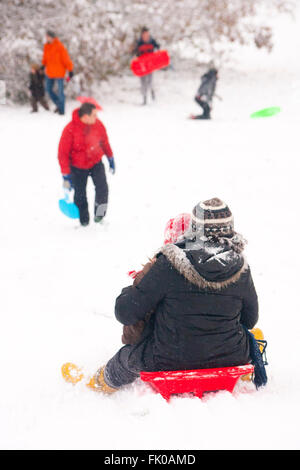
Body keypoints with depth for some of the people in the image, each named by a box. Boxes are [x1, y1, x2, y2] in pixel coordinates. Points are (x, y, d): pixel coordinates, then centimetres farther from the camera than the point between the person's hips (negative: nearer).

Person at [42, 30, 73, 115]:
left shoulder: (60, 47, -16)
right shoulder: (46, 46, 3)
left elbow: (66, 59, -14)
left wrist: (70, 70, -13)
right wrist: (43, 65, 14)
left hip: (59, 73, -7)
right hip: (49, 72, 7)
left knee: (60, 91, -3)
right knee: (48, 89, 11)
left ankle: (61, 110, 6)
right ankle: (59, 104, 27)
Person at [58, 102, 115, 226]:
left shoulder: (98, 124, -11)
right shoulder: (70, 130, -24)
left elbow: (104, 141, 9)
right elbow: (63, 154, -17)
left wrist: (111, 158, 16)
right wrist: (66, 175, -17)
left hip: (96, 162, 2)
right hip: (78, 167, -2)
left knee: (102, 187, -20)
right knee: (80, 195, 7)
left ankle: (100, 211, -5)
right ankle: (84, 220, 25)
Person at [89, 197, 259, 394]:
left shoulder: (168, 266, -20)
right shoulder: (241, 269, -11)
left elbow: (126, 314, -14)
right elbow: (250, 320, 4)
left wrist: (127, 292, 9)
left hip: (171, 361, -2)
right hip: (230, 359, 2)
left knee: (127, 356, 30)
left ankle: (106, 382, 58)